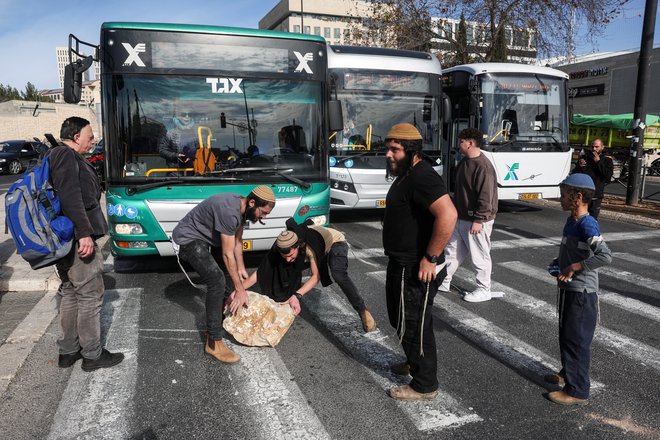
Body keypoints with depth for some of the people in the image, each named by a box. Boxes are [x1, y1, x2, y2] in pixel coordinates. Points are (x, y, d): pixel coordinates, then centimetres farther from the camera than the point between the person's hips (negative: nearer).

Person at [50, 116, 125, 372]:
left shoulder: (56, 155, 21)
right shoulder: (66, 155, -12)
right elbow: (70, 197, -24)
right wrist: (85, 233, -27)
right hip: (77, 238, -11)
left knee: (69, 293, 17)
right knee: (90, 294, -3)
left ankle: (68, 351, 27)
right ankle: (92, 355, 6)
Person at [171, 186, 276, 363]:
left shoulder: (242, 208, -4)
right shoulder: (229, 211, -33)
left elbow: (237, 241, 7)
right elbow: (228, 255, -28)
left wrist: (241, 268, 5)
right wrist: (240, 289, -23)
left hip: (205, 237, 11)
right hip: (188, 239, -11)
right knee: (217, 280, -23)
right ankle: (214, 342, -17)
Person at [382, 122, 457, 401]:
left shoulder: (422, 177, -22)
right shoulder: (407, 175, 12)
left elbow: (448, 215, -35)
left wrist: (431, 258, -29)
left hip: (416, 269, -11)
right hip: (402, 264, 11)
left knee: (413, 325, 3)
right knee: (400, 319, 25)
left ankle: (424, 386, 21)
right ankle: (415, 362, 46)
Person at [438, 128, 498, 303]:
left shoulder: (483, 166, -21)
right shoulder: (464, 162, 9)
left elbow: (485, 197, -24)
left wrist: (478, 220, -23)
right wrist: (455, 211, 22)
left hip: (476, 221, -9)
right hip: (461, 218, 10)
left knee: (479, 256, 4)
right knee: (452, 251, 17)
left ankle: (483, 290, 19)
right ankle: (444, 282, 30)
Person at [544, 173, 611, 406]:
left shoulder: (587, 225, -22)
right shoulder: (572, 221, 7)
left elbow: (605, 256, -33)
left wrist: (574, 267, -28)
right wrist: (559, 262, 8)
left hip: (582, 293, -9)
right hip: (568, 289, 9)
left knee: (577, 341, 1)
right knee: (566, 336, 22)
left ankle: (577, 391, 13)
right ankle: (567, 373, 40)